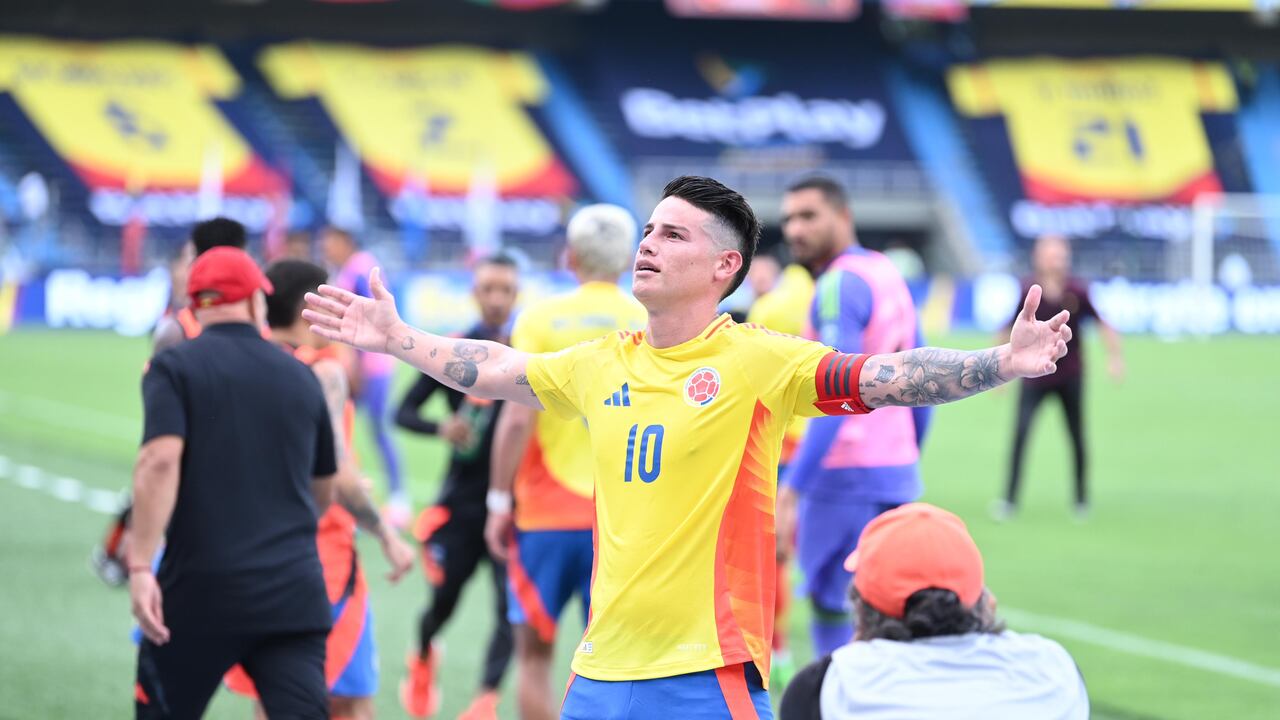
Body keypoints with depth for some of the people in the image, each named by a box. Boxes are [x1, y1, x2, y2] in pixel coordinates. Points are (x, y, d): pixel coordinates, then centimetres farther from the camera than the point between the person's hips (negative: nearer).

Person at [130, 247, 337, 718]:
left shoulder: (174, 367, 0)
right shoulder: (302, 379, 12)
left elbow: (160, 460, -17)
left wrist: (141, 565, -19)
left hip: (202, 590, -2)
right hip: (295, 597, 2)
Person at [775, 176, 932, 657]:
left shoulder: (841, 286, -13)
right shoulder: (888, 275, 14)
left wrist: (792, 488, -23)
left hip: (848, 476, -9)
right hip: (897, 473, 9)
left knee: (835, 614, -5)